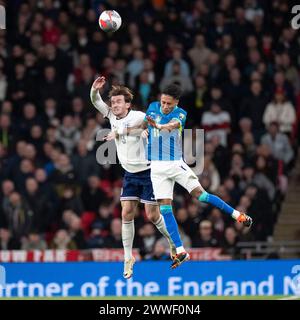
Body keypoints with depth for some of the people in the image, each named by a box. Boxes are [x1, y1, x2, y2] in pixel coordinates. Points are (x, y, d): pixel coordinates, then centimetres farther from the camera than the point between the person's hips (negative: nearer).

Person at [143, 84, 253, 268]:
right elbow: (145, 123, 25)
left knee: (199, 194, -11)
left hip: (176, 163, -2)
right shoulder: (153, 107, 2)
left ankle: (237, 215, 7)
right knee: (165, 207, -6)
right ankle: (180, 251, -5)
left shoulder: (180, 114, -9)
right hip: (157, 166, 3)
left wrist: (159, 126, -52)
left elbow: (173, 125, -33)